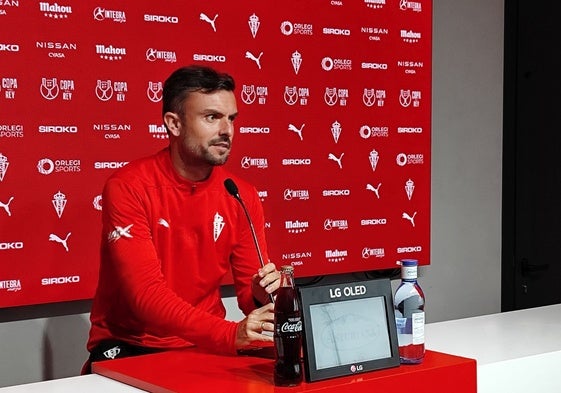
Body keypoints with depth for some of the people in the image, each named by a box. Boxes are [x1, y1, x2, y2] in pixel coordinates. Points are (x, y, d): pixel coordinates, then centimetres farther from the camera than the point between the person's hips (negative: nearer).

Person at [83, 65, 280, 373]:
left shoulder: (242, 196, -2)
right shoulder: (127, 187, -15)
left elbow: (250, 293, 4)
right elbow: (146, 293, -24)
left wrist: (262, 295, -21)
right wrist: (230, 333, -37)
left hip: (205, 344, 4)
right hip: (127, 346, -4)